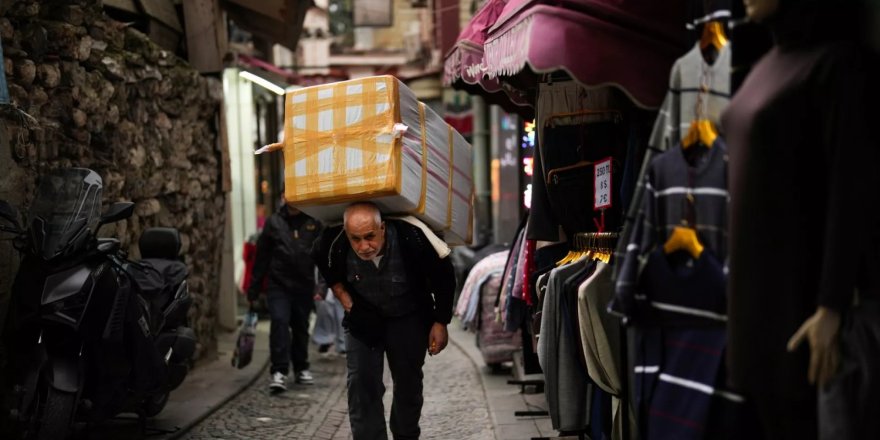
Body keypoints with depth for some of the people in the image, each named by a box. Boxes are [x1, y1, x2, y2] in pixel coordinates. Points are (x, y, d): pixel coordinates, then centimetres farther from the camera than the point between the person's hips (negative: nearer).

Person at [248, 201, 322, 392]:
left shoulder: (314, 222, 1)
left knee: (301, 327, 11)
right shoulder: (273, 222, 4)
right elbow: (262, 257, 8)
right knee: (279, 322, -14)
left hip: (304, 285, 1)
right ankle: (279, 371, -13)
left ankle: (301, 369, 26)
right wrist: (254, 290, 8)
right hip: (278, 285, 0)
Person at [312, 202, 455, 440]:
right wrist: (340, 291, -4)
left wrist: (440, 322, -12)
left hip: (409, 317, -1)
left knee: (409, 382, 8)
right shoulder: (335, 243, -27)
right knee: (361, 383, -9)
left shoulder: (411, 238, -33)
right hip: (363, 318, 1)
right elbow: (321, 259, 2)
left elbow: (443, 276, -14)